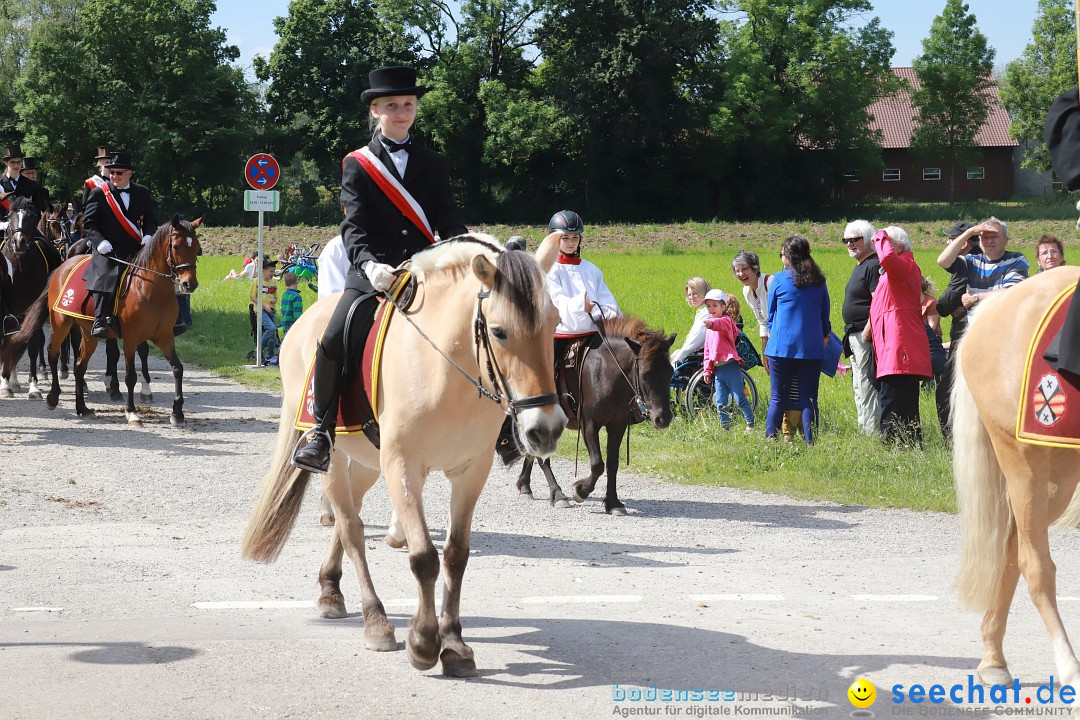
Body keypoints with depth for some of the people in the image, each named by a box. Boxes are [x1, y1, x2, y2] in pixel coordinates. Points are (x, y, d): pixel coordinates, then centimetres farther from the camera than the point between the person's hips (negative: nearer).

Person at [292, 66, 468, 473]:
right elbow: (354, 225, -7)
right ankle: (321, 430, -7)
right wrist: (368, 263, -27)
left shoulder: (434, 165, 16)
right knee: (334, 341, -22)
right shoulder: (357, 165, 7)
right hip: (372, 274, -3)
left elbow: (449, 222, 8)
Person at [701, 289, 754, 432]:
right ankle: (725, 427, 15)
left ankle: (750, 424, 2)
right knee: (720, 403, 8)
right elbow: (708, 351, 26)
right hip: (717, 370, 8)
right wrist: (707, 370, 19)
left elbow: (722, 325, -32)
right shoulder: (709, 330, 21)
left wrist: (712, 323, -54)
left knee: (740, 399, -6)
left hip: (731, 367, -8)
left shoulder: (726, 321, -5)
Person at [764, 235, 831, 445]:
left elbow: (770, 316, 8)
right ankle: (810, 443, -1)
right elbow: (825, 317, 14)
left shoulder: (779, 279, -1)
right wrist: (824, 336, 30)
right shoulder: (818, 282, 6)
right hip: (812, 349, 2)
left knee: (777, 399, 3)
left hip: (782, 348, -2)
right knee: (809, 400, 4)